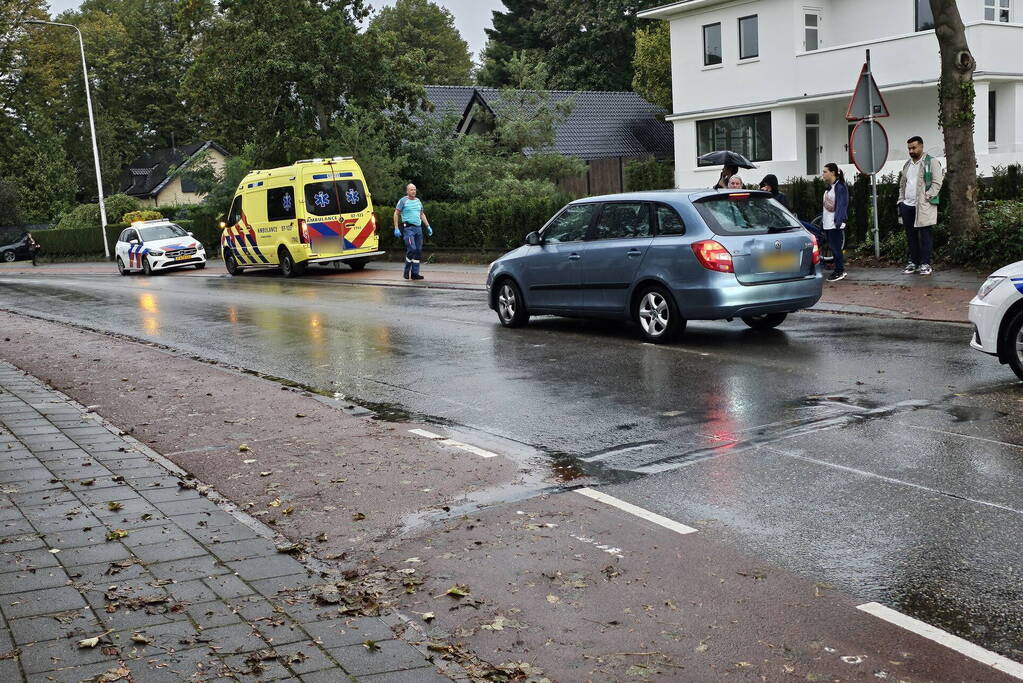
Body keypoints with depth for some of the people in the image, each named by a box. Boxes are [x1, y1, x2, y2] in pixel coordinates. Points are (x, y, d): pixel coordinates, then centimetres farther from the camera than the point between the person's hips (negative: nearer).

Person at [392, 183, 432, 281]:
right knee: (412, 249, -18)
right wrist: (396, 228, -8)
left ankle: (415, 273, 8)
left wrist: (428, 227, 20)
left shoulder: (418, 201, 17)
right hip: (408, 228, -6)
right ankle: (407, 272, -4)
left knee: (418, 251, 3)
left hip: (418, 228, 6)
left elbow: (422, 214, 26)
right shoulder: (403, 201, -1)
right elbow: (396, 214, 0)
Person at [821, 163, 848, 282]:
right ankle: (838, 271, 16)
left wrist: (838, 221, -22)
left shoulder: (840, 187, -10)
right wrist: (822, 221, 20)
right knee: (832, 247, 10)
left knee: (836, 247, -6)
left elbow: (842, 205, -16)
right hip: (827, 224, 9)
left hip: (835, 224, -9)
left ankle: (840, 271, 1)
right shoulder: (829, 187, 17)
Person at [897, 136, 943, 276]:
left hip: (923, 206, -6)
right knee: (911, 235, 9)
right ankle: (913, 262, 16)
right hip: (907, 205, 6)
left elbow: (937, 182, -8)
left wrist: (927, 197, -15)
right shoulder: (907, 164, 19)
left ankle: (925, 264, -2)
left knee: (925, 234, -4)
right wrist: (901, 200, 14)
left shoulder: (931, 162, -1)